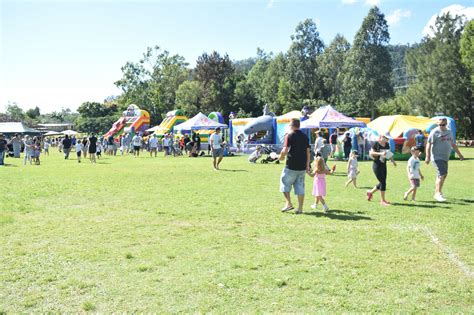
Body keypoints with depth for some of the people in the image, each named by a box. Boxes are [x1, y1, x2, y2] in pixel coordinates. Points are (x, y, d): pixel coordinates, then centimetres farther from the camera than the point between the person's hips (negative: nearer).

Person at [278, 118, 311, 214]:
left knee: (285, 183, 11)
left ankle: (289, 203, 4)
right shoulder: (305, 136, 9)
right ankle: (300, 208, 11)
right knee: (300, 187, 10)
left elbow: (285, 150, -15)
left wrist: (281, 157, 4)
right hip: (302, 167, 5)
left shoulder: (289, 136, -8)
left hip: (291, 166, -5)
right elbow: (308, 152, 11)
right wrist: (307, 165, 17)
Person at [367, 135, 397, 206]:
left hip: (384, 165, 8)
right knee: (383, 182, -8)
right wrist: (380, 153, -27)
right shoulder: (376, 144, -10)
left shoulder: (387, 145, 8)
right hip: (377, 166, -7)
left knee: (382, 183, 11)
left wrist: (393, 161, 1)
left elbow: (389, 154, 17)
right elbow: (371, 153, -15)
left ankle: (370, 192, 34)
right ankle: (382, 200, 2)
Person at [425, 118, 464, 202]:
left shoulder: (449, 132, 14)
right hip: (437, 157, -8)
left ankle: (437, 191, 24)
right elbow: (429, 144, -13)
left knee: (444, 174, 12)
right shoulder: (435, 132, -8)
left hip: (445, 157, 8)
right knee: (442, 174, -17)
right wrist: (428, 157, -20)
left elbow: (453, 144, 25)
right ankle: (438, 193, -15)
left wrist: (459, 154, 27)